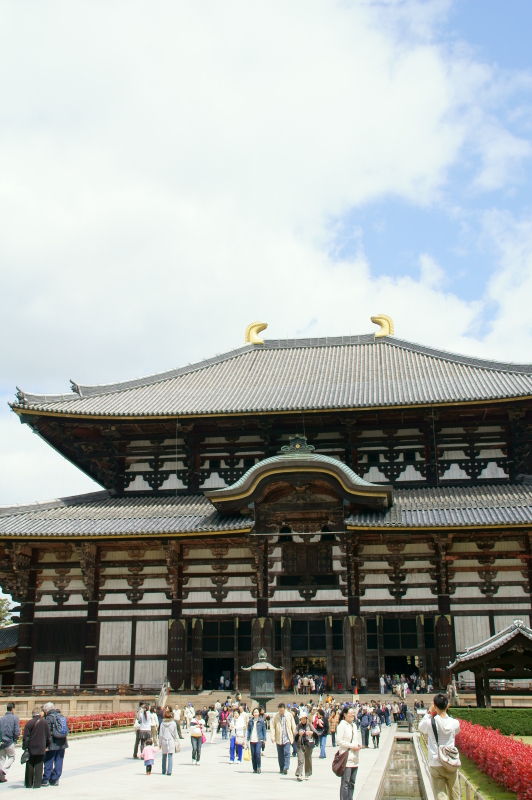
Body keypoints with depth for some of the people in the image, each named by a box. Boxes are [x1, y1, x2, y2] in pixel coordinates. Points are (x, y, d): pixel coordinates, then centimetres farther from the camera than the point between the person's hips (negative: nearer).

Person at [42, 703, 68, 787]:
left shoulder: (49, 717, -8)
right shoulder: (61, 716, 12)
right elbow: (65, 730, 15)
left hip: (53, 743, -6)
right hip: (62, 743, 6)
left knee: (48, 762, 2)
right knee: (59, 761, 9)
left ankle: (45, 780, 3)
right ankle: (55, 779, 13)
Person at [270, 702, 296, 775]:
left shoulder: (289, 715, 1)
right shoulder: (275, 716, -1)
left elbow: (293, 726, 8)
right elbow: (272, 727, -2)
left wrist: (294, 736, 8)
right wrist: (272, 736, -11)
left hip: (287, 738, -1)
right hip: (279, 739, 1)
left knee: (287, 753, -13)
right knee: (280, 755, 8)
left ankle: (286, 768, -13)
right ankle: (281, 769, 19)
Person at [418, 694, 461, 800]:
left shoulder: (430, 723, -11)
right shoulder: (455, 723, -6)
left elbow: (420, 727, 10)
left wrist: (429, 713, 10)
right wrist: (445, 713, 13)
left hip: (435, 764, -2)